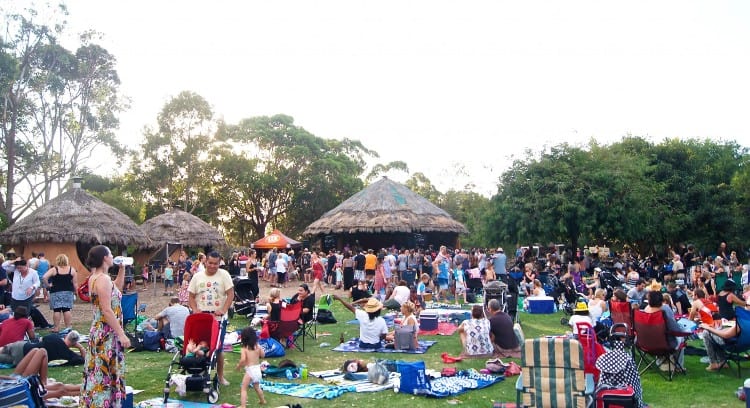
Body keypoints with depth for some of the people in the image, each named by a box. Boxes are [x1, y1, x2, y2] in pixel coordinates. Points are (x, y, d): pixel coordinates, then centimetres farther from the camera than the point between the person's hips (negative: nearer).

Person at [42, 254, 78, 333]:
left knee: (56, 310, 1)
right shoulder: (72, 269, 2)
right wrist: (75, 292, 12)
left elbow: (44, 278, -15)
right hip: (68, 292, 2)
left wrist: (48, 286, -2)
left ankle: (56, 328, 3)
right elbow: (75, 283, 2)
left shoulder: (54, 270, -4)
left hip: (56, 292, -2)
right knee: (67, 310, 5)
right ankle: (68, 327, 6)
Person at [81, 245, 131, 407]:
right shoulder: (103, 279, -19)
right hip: (107, 334, -10)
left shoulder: (95, 277, 10)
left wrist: (122, 269, 17)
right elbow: (107, 311, -23)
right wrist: (122, 335, -22)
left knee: (99, 372, 16)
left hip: (99, 331, 10)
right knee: (106, 373, -3)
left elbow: (117, 288, 27)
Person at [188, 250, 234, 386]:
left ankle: (220, 376, 17)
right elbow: (191, 296, 8)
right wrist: (195, 309, -9)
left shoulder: (224, 275, -2)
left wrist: (223, 310, -16)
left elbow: (230, 294, -6)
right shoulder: (197, 276, 6)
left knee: (218, 347, 4)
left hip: (217, 316, -2)